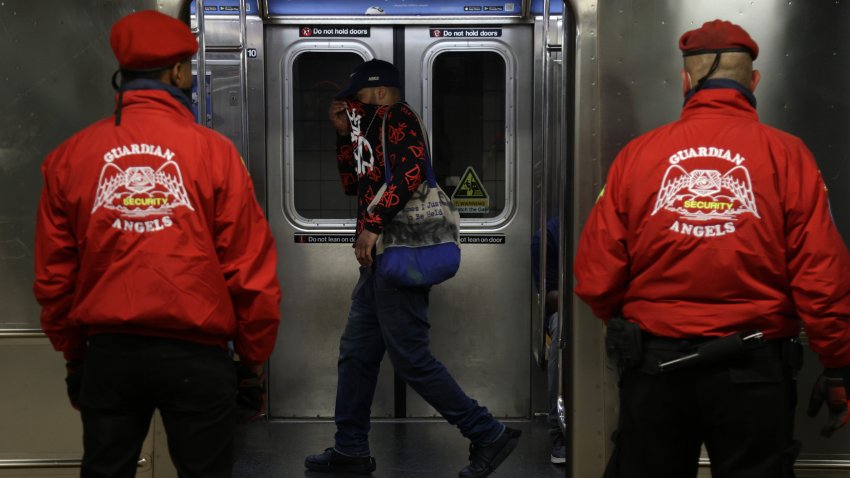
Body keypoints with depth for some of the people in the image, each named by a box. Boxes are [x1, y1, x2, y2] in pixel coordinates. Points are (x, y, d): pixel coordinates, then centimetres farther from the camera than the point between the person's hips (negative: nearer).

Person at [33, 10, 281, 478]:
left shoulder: (70, 156, 1)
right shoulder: (211, 150, -7)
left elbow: (53, 274, 4)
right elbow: (250, 269, -7)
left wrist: (73, 353, 17)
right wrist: (254, 355, 5)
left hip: (108, 352, 3)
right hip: (196, 353, -2)